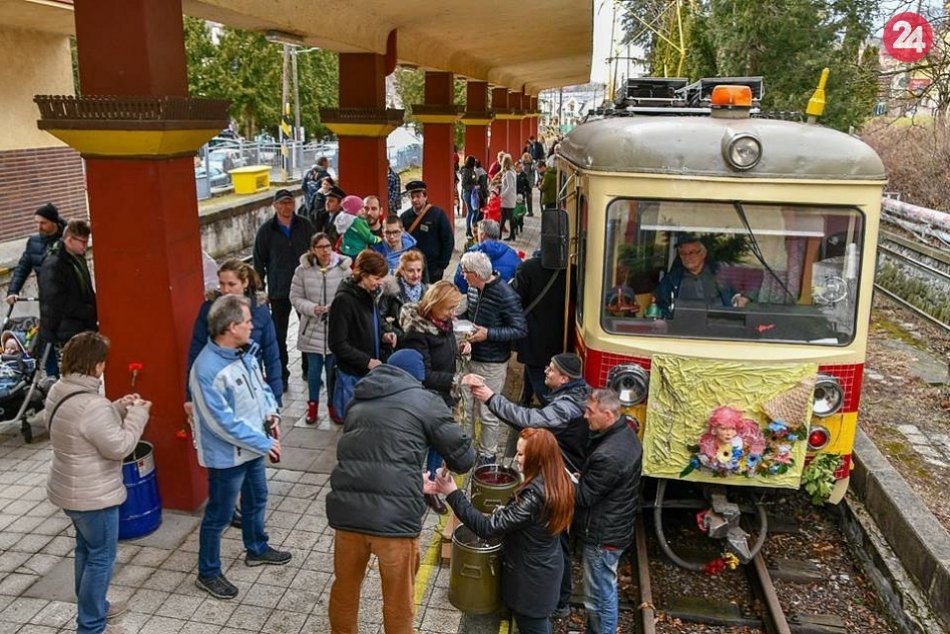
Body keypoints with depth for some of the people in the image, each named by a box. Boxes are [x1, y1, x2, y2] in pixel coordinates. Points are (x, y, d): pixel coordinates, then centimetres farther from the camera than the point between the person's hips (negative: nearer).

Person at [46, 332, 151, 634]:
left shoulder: (58, 391, -1)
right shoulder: (91, 405, -32)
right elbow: (119, 447, -25)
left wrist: (119, 408, 5)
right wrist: (137, 413, -15)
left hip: (70, 490, 10)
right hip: (93, 496, -10)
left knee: (86, 549, 25)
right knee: (102, 556, 7)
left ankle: (92, 607, 42)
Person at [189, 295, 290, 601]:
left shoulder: (244, 353, -4)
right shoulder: (207, 369, -30)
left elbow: (261, 385, 13)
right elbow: (224, 422, -29)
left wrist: (271, 412, -5)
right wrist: (264, 443, -22)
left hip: (253, 447, 9)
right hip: (227, 455, -9)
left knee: (256, 499, 26)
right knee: (219, 516, 9)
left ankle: (257, 549, 50)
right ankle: (208, 573, 29)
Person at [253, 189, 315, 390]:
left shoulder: (305, 225, 1)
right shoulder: (266, 230, -2)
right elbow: (259, 262, 3)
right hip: (279, 291, -1)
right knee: (279, 335, 6)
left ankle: (309, 370, 27)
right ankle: (281, 375, 18)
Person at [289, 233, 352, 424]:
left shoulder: (343, 268, -8)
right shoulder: (303, 271, -5)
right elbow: (295, 297, 0)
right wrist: (312, 308, -16)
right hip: (312, 329, 0)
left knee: (333, 370, 11)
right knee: (314, 369, 11)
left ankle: (333, 405, 30)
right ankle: (313, 404, 31)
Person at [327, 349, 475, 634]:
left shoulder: (358, 401, 18)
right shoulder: (425, 402, 3)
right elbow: (464, 458, 3)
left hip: (346, 511, 5)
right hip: (395, 518, -4)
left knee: (344, 589, 27)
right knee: (399, 604, 17)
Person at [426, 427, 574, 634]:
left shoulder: (534, 495, -34)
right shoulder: (557, 483, -6)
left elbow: (487, 528, -32)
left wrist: (452, 494, -29)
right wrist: (507, 512, 3)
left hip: (530, 578, -7)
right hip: (546, 569, 8)